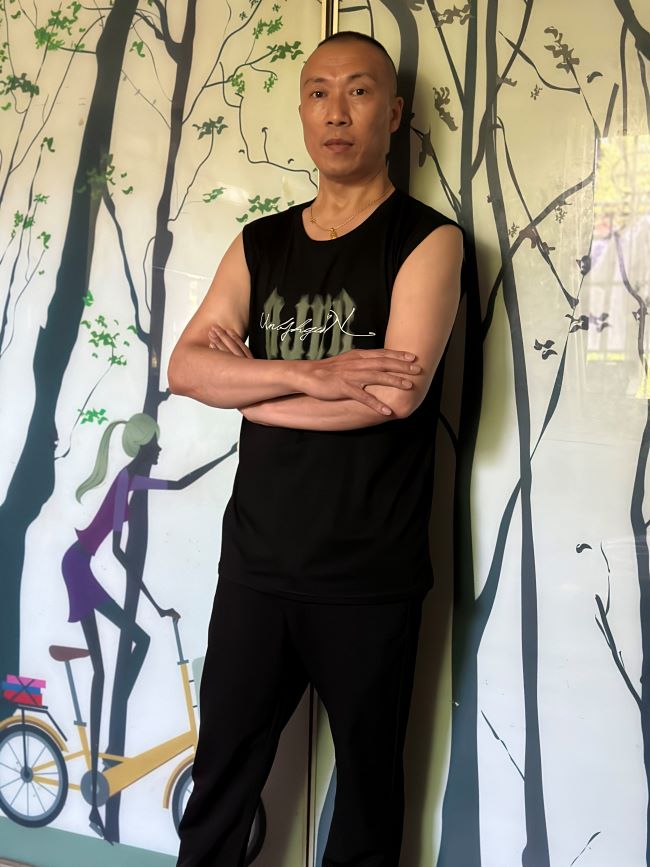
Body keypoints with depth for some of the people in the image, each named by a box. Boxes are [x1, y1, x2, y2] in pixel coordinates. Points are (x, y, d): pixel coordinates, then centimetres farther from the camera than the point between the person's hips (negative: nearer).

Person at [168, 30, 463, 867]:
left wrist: (248, 385, -9)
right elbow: (185, 365, -2)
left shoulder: (425, 239, -5)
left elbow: (397, 392, -19)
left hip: (370, 576, -3)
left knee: (368, 777, 15)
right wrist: (306, 374, -18)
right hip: (256, 560, 4)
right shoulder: (259, 245, 9)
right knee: (221, 776, 15)